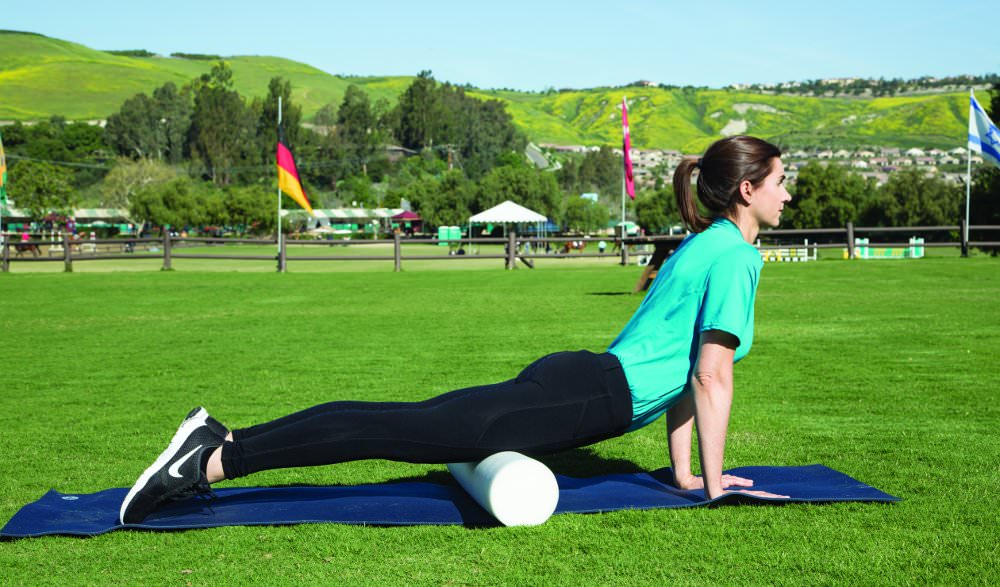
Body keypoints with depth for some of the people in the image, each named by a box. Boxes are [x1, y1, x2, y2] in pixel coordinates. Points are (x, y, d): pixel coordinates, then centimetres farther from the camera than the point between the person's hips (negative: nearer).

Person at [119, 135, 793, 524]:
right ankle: (215, 460, -13)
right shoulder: (732, 254, -8)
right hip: (588, 398, -8)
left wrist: (683, 472, 24)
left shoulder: (703, 244, 22)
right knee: (406, 429, -12)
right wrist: (714, 482, -4)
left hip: (572, 380, 8)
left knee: (407, 424, 4)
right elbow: (712, 377, -12)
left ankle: (221, 441, 4)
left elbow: (678, 363, 26)